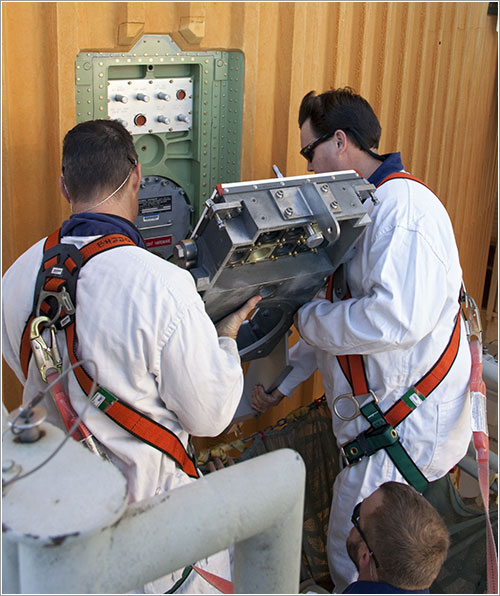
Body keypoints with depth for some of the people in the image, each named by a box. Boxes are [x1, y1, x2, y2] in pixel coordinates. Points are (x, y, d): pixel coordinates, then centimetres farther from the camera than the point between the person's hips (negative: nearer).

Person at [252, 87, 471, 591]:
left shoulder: (403, 205, -20)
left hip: (405, 423, -10)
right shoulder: (362, 208, 15)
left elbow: (396, 319, -33)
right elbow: (342, 313, 21)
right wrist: (285, 379, 18)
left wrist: (305, 316, -17)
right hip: (377, 414, 10)